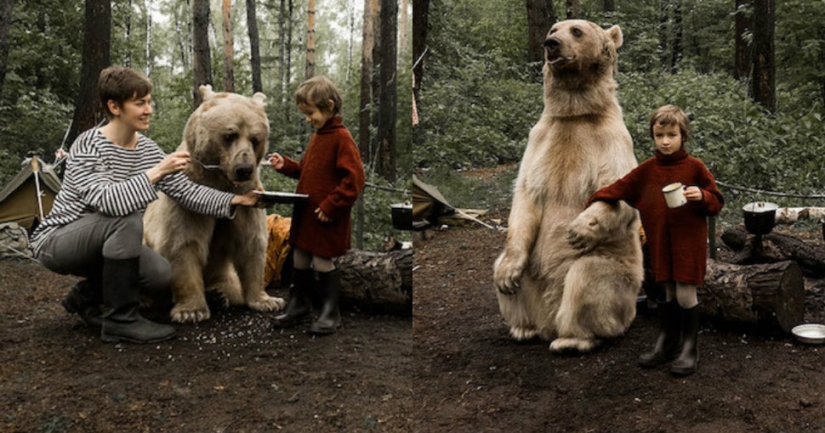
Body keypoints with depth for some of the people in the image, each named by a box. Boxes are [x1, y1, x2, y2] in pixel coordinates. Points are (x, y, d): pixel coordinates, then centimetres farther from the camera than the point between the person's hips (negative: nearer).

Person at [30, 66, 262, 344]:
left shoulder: (148, 149, -1)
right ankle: (120, 320, -20)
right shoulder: (88, 146, -22)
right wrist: (156, 172, -39)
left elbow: (188, 192, -4)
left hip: (100, 244, 7)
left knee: (160, 275, -16)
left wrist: (235, 200, -17)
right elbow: (106, 201, -38)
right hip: (56, 240, -7)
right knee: (127, 218, -34)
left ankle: (86, 297, 12)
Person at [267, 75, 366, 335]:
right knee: (300, 260, 15)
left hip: (326, 218, -8)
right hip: (305, 213, 8)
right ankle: (299, 306, 31)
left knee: (322, 262, 1)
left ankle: (330, 314, 16)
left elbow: (354, 179, -21)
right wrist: (286, 165, 7)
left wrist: (330, 206, -21)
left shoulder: (341, 138, -16)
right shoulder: (317, 136, 11)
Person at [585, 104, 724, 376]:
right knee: (669, 292, 13)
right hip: (660, 241, 4)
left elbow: (716, 202, -2)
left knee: (685, 293, -2)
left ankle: (689, 348, 13)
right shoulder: (647, 170, 5)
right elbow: (621, 188, 11)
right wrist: (596, 201, 3)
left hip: (689, 240, -3)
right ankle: (667, 343, 25)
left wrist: (702, 196, -22)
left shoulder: (694, 167, -5)